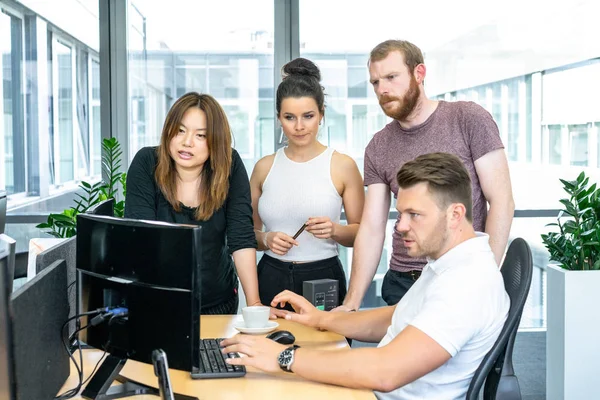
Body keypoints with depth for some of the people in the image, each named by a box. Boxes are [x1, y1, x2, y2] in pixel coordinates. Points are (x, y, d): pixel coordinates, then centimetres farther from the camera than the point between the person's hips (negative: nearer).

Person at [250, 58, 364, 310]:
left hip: (323, 278, -2)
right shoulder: (264, 167, 5)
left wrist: (335, 230, -17)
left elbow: (360, 233, 2)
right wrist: (266, 239, -7)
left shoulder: (343, 166, -3)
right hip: (272, 278, 2)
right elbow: (249, 231, 13)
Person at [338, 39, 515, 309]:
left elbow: (501, 202, -9)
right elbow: (372, 228, 2)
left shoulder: (468, 119, -7)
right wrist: (352, 303, -6)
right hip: (401, 284, 4)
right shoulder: (377, 148, 4)